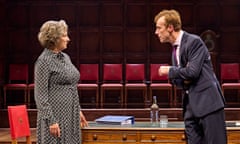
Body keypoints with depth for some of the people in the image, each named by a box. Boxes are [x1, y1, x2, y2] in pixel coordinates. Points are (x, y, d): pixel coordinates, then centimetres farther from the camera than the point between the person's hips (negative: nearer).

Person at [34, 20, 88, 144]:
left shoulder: (65, 57, 12)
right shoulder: (44, 61, -12)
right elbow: (41, 95, -15)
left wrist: (78, 111, 18)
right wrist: (51, 121, -19)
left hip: (71, 116, 8)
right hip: (55, 116, -8)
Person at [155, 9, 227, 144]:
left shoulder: (194, 41, -11)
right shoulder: (176, 49, 16)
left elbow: (193, 71, -20)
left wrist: (170, 71, -6)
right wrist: (181, 80, -4)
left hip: (207, 100, -8)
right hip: (191, 104, 8)